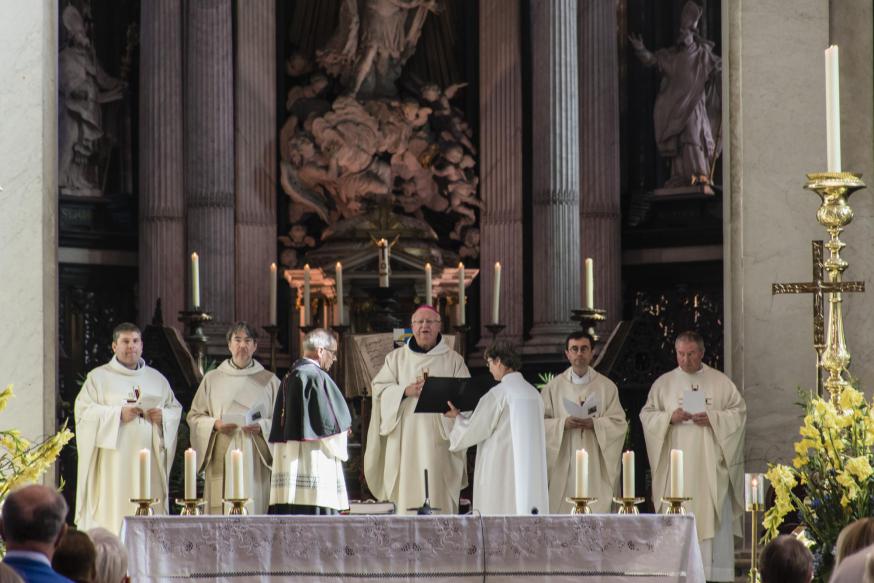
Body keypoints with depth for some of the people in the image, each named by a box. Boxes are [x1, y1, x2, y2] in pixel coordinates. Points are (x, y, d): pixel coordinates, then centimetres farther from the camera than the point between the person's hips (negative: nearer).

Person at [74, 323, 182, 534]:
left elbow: (176, 409, 20)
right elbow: (83, 411, -3)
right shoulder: (98, 377, 7)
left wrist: (163, 416, -3)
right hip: (113, 461, -3)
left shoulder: (157, 379, 19)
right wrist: (118, 414, -15)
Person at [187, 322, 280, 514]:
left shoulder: (269, 381, 11)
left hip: (255, 460, 0)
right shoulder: (212, 379, 13)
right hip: (221, 462, 0)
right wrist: (214, 425, -8)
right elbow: (194, 417, 11)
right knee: (220, 516, -7)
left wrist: (261, 427, -11)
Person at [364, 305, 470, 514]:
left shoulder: (453, 360, 11)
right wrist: (405, 391, -12)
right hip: (405, 440, 1)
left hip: (439, 441, -1)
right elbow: (380, 389, 6)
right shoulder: (396, 358, 14)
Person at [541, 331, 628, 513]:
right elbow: (540, 422, 5)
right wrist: (563, 423, -13)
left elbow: (619, 423, 2)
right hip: (565, 464, 0)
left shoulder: (606, 386, 8)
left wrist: (594, 423, -14)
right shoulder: (554, 387, 8)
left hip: (596, 464, 0)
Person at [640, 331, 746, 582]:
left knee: (713, 517, -4)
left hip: (710, 464, -1)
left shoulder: (721, 382, 6)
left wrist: (713, 418, -12)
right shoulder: (663, 383, 10)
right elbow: (647, 415, 8)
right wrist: (669, 417, -11)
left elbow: (739, 412, 4)